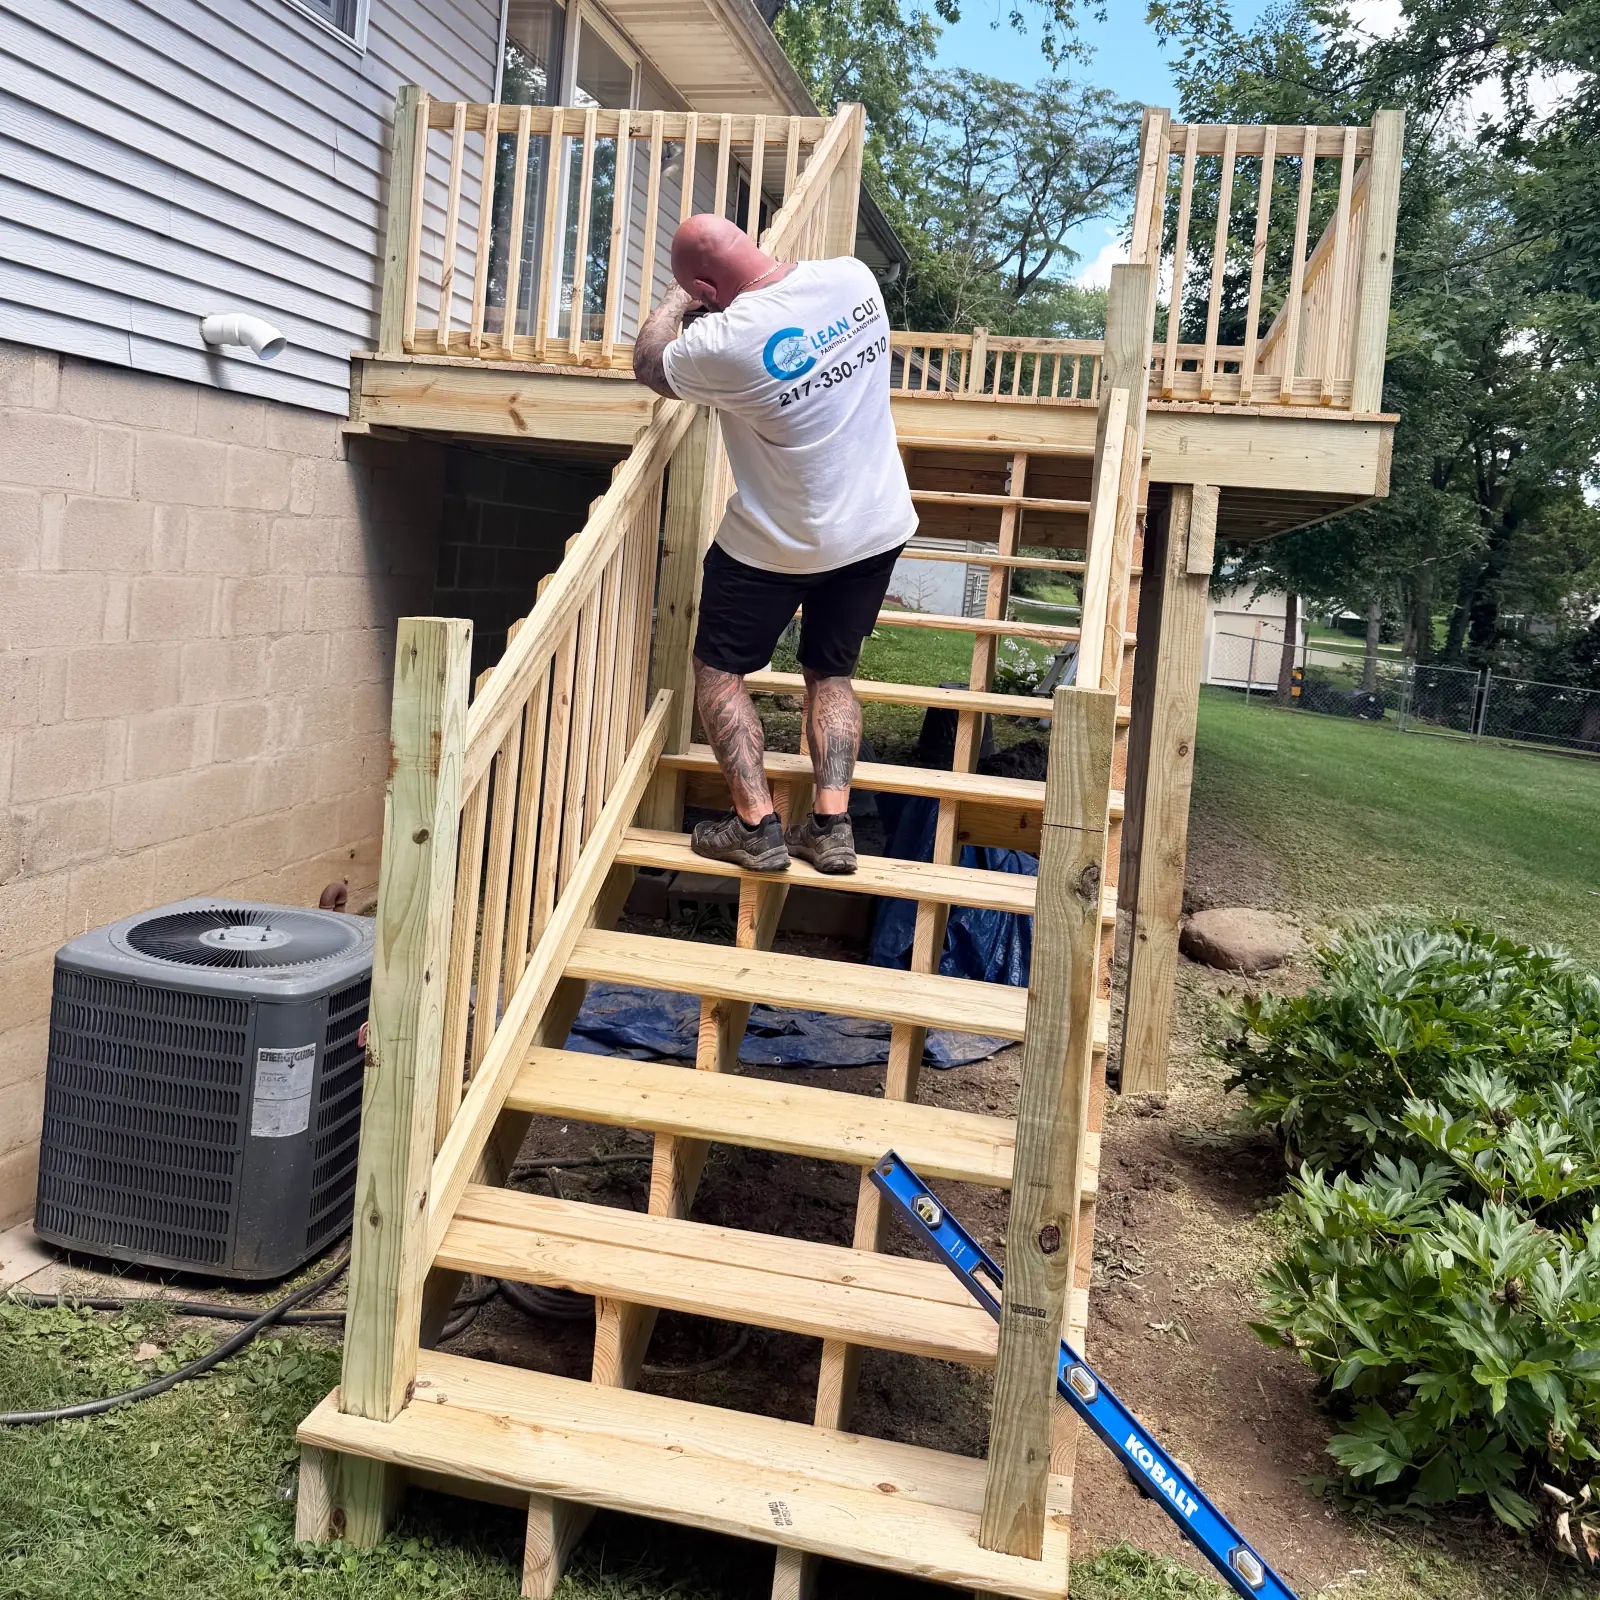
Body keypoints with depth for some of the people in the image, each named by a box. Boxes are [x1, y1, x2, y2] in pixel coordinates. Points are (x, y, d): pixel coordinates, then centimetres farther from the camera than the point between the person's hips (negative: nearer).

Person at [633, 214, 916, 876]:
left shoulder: (726, 342, -24)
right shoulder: (855, 276, -8)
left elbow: (648, 362, -2)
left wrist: (678, 296, 13)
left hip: (777, 545, -6)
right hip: (876, 529, 6)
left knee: (719, 669, 13)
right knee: (831, 672, 19)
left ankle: (755, 824, 7)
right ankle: (831, 823, 10)